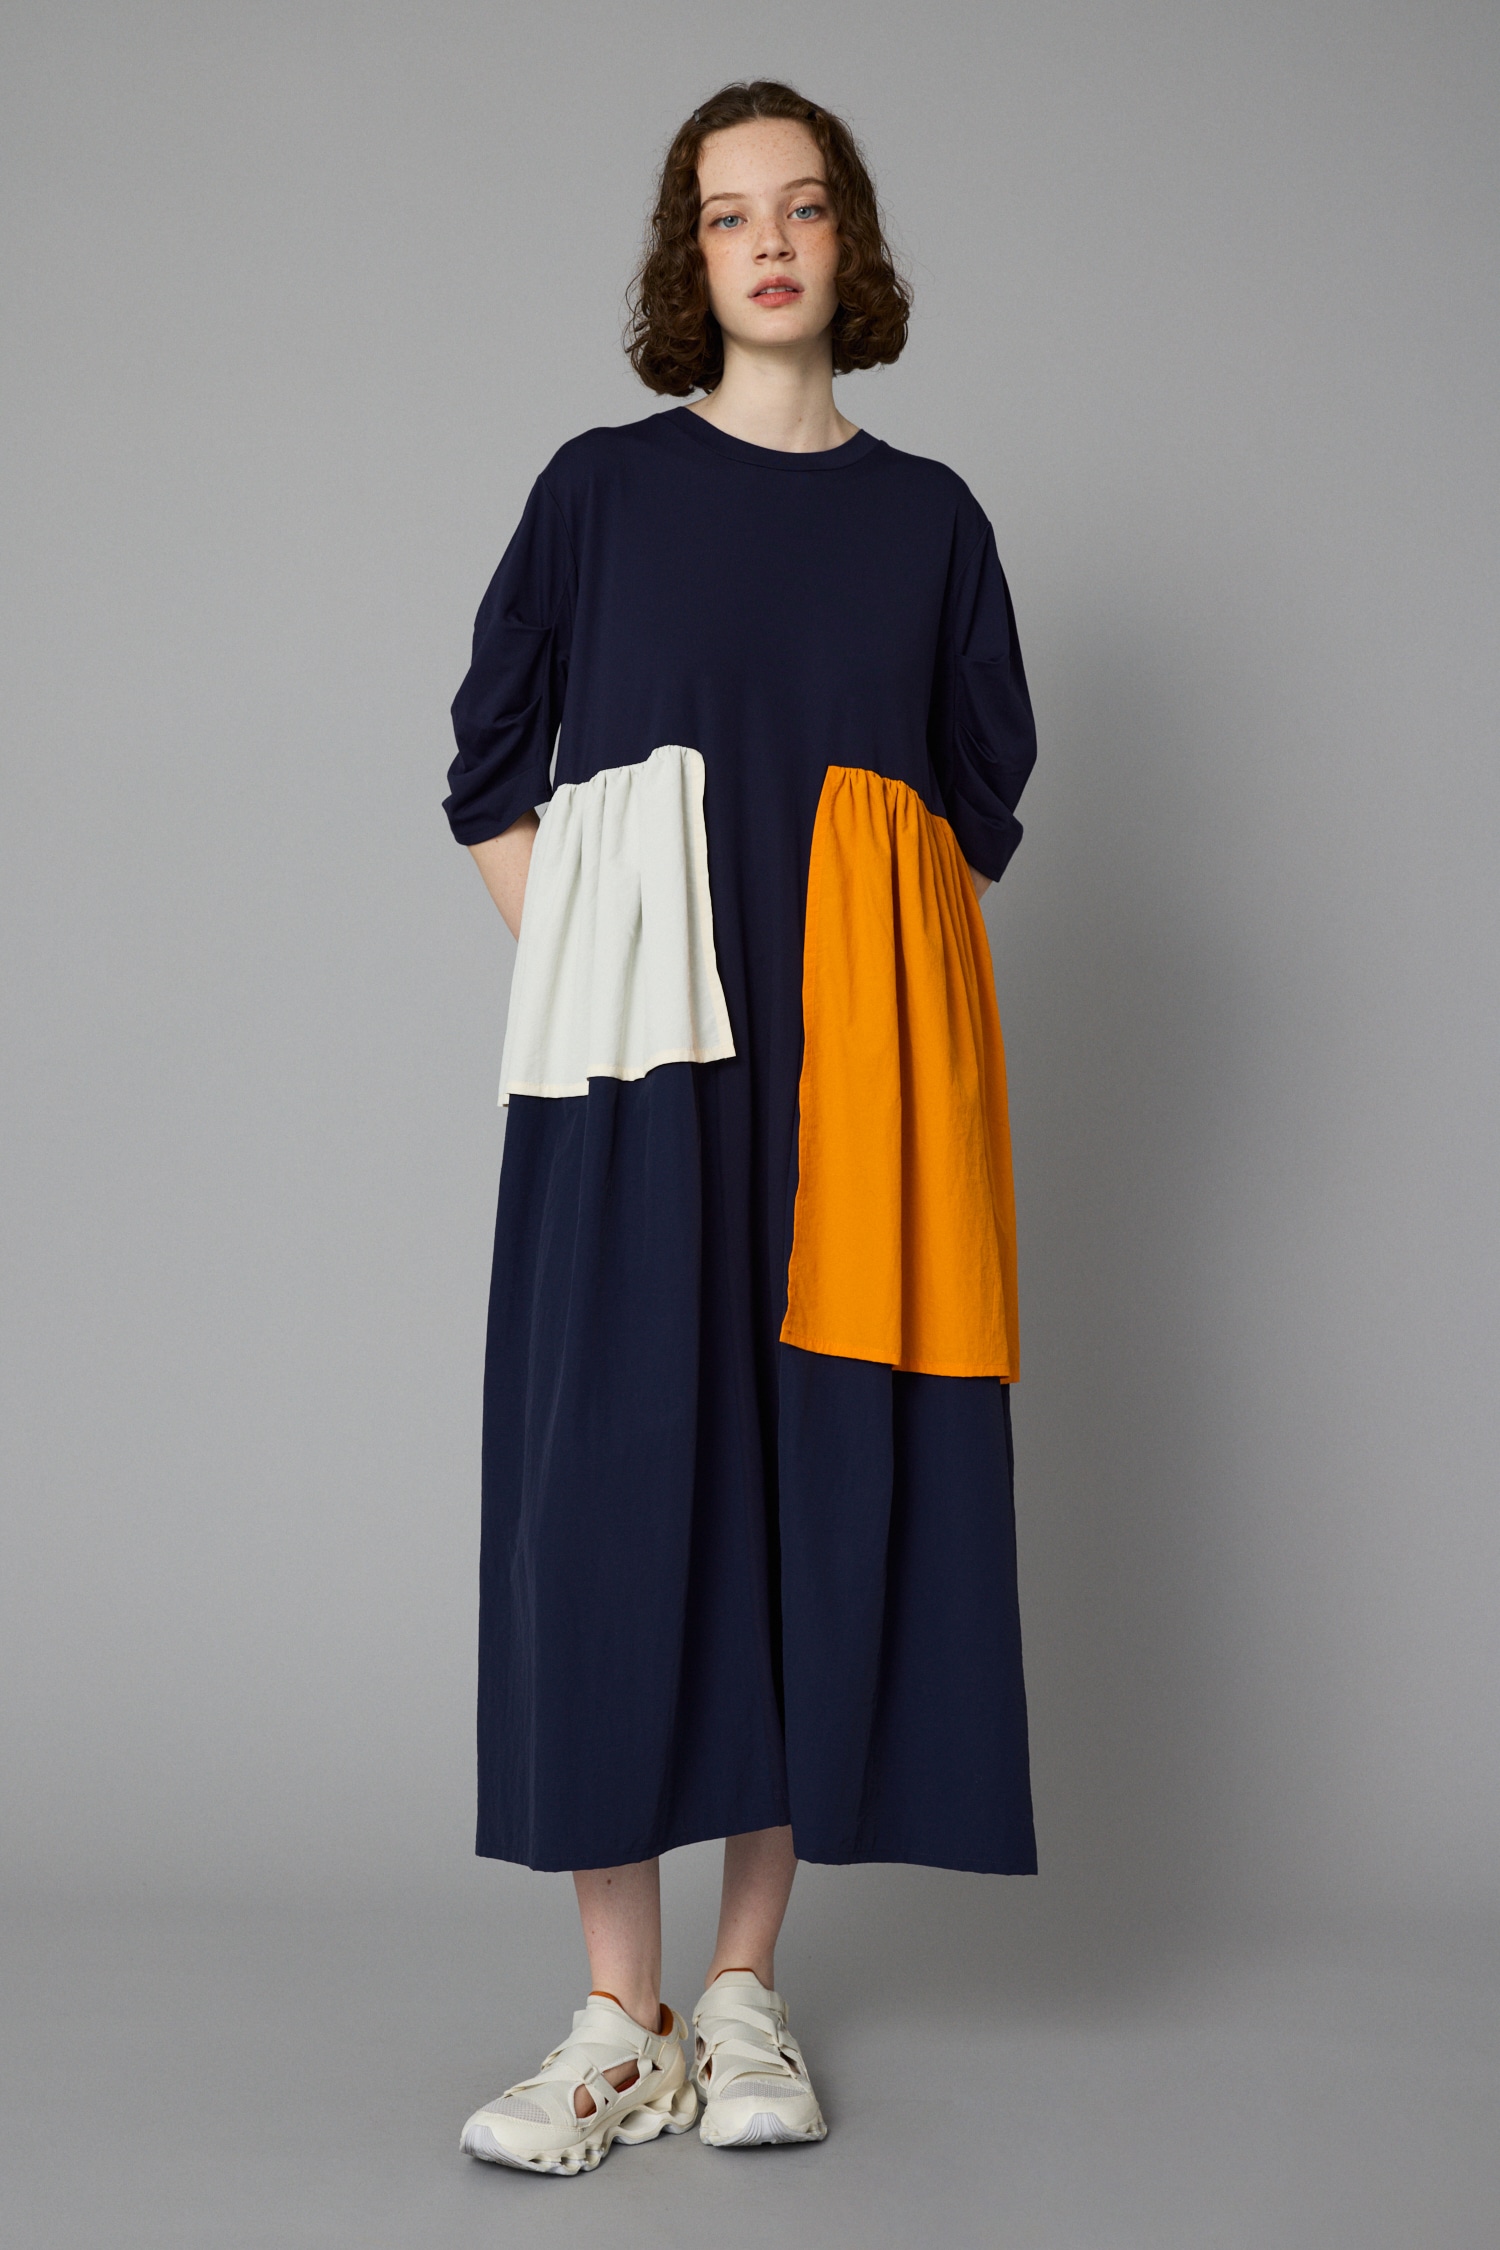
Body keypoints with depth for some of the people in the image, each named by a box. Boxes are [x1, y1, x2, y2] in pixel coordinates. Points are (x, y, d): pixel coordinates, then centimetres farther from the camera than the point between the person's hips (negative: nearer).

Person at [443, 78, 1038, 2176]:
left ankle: (748, 1991, 10)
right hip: (638, 1059, -1)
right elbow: (493, 765, 9)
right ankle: (623, 2019, -1)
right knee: (615, 1471, -7)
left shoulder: (929, 517, 13)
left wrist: (859, 981, 6)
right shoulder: (602, 488, 9)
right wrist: (589, 969, -2)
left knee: (826, 1478, -1)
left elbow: (987, 792, 16)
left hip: (862, 1058, 2)